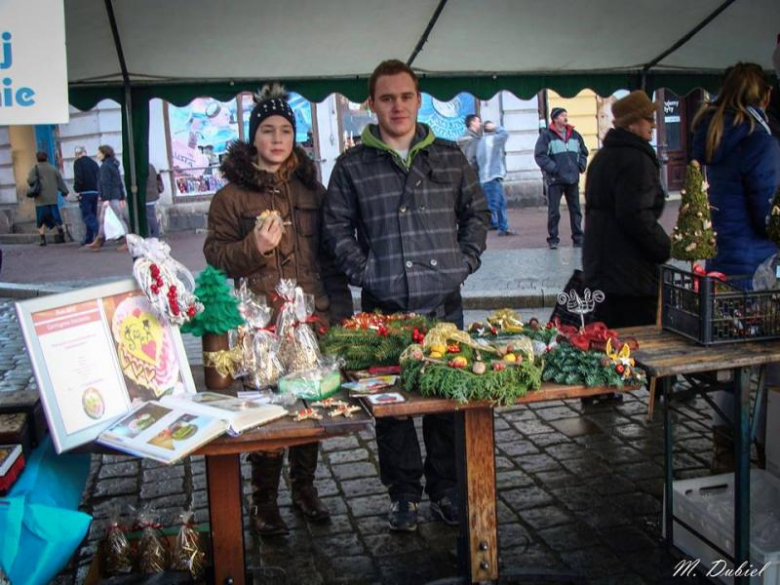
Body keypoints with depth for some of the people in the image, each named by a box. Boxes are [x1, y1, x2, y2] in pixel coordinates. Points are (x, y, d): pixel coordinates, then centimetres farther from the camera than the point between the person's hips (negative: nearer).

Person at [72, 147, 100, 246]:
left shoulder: (78, 162, -4)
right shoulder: (93, 162, 16)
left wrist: (77, 189, -5)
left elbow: (78, 178, -15)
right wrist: (98, 190, 14)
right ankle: (89, 239, 15)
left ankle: (99, 233, -26)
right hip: (95, 192, 7)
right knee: (92, 215, 11)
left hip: (85, 193, -7)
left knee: (87, 216, -7)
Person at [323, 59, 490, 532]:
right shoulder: (352, 166, 4)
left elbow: (477, 213, 16)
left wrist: (465, 261, 4)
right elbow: (337, 228, 6)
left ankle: (446, 488, 24)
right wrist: (364, 271, -5)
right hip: (384, 306, -1)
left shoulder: (450, 157, 10)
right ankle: (403, 493, 19)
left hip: (444, 302, 2)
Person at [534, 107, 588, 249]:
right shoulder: (546, 135, -6)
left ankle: (578, 237, 17)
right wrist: (553, 168, -17)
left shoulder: (575, 135, 10)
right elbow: (540, 155, -12)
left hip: (573, 179, 5)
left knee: (575, 210, 9)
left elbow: (583, 152, 21)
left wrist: (581, 166, 6)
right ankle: (553, 239, 8)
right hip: (555, 179, -5)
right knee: (554, 212, -1)